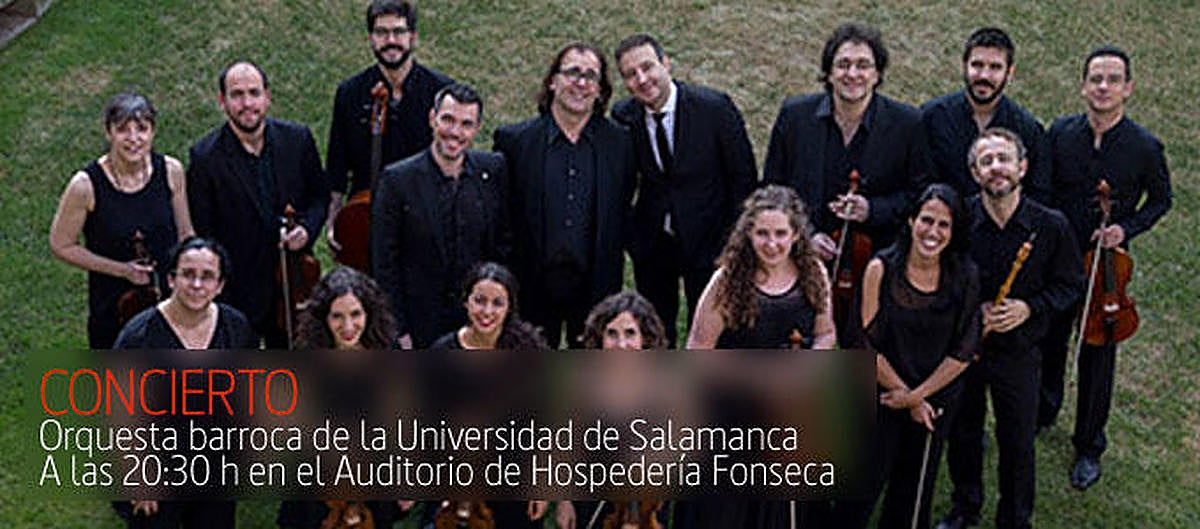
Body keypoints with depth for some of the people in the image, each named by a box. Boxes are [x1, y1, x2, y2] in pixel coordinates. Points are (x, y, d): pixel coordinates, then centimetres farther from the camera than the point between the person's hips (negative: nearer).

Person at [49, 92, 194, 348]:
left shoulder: (171, 171, -9)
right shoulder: (86, 185, -19)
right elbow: (61, 245, -8)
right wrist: (121, 270, -16)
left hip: (168, 296, 2)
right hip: (111, 305, -2)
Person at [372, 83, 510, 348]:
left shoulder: (493, 170, 0)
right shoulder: (397, 179, -8)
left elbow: (504, 244, 8)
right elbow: (385, 265, -7)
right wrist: (399, 332, -9)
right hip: (420, 325, -2)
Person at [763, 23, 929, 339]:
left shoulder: (907, 124, -4)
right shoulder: (794, 116, 0)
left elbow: (921, 195, 1)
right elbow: (773, 191, 6)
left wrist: (872, 210, -15)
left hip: (877, 268, -1)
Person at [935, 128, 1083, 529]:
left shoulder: (1050, 226, -13)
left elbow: (1070, 284, 0)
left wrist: (1029, 308, -17)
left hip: (1018, 350, -1)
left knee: (1017, 442, 13)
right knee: (962, 432, 19)